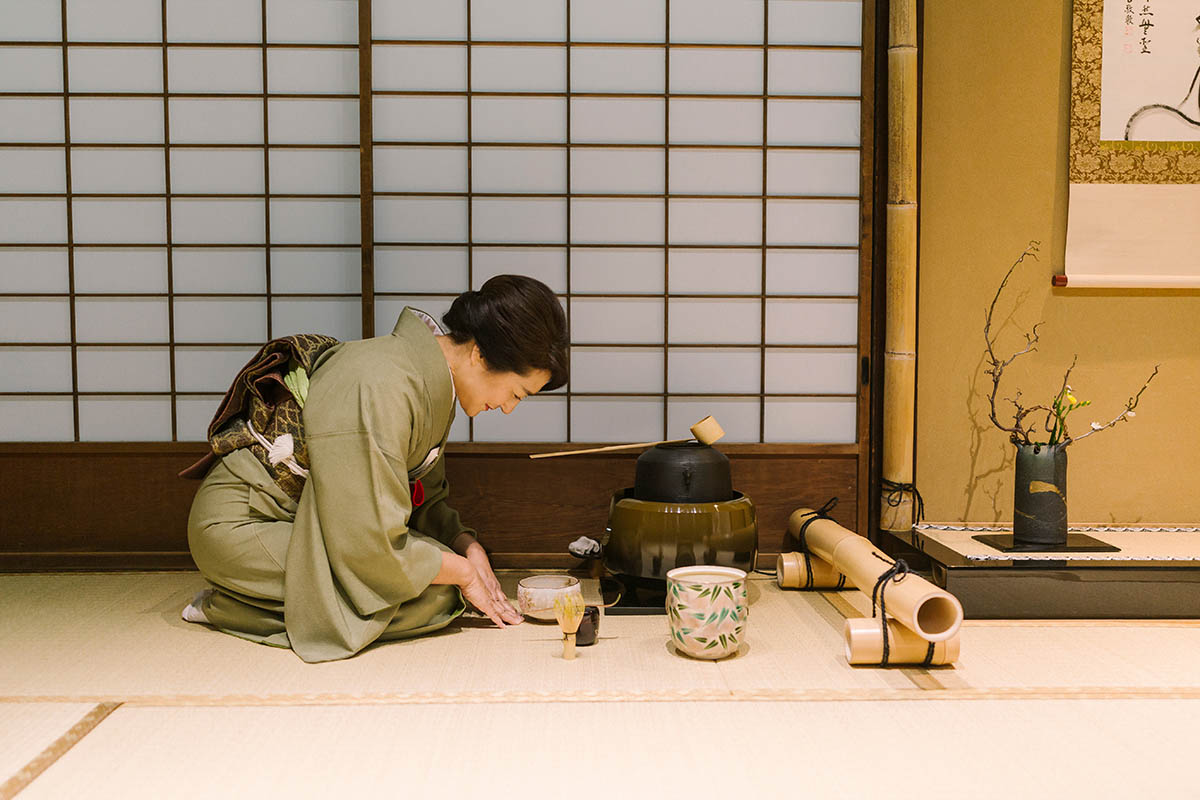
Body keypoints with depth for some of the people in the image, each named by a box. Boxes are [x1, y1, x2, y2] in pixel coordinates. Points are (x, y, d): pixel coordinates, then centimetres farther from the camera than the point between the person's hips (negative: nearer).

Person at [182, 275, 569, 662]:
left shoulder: (434, 383, 0)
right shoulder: (379, 389, -30)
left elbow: (425, 498, 11)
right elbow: (371, 549, -29)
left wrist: (467, 545, -6)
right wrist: (463, 572, -15)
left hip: (305, 520, 10)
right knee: (435, 595, -20)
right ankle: (224, 608, -8)